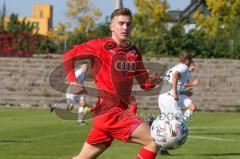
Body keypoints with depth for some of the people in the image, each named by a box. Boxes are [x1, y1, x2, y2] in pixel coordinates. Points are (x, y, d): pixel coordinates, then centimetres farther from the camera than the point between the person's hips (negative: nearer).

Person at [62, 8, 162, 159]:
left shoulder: (134, 52, 14)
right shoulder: (100, 45, -5)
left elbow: (144, 83, 18)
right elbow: (68, 56, 0)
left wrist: (152, 81, -4)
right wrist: (73, 82, -12)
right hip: (110, 111, -7)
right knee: (155, 141, -14)